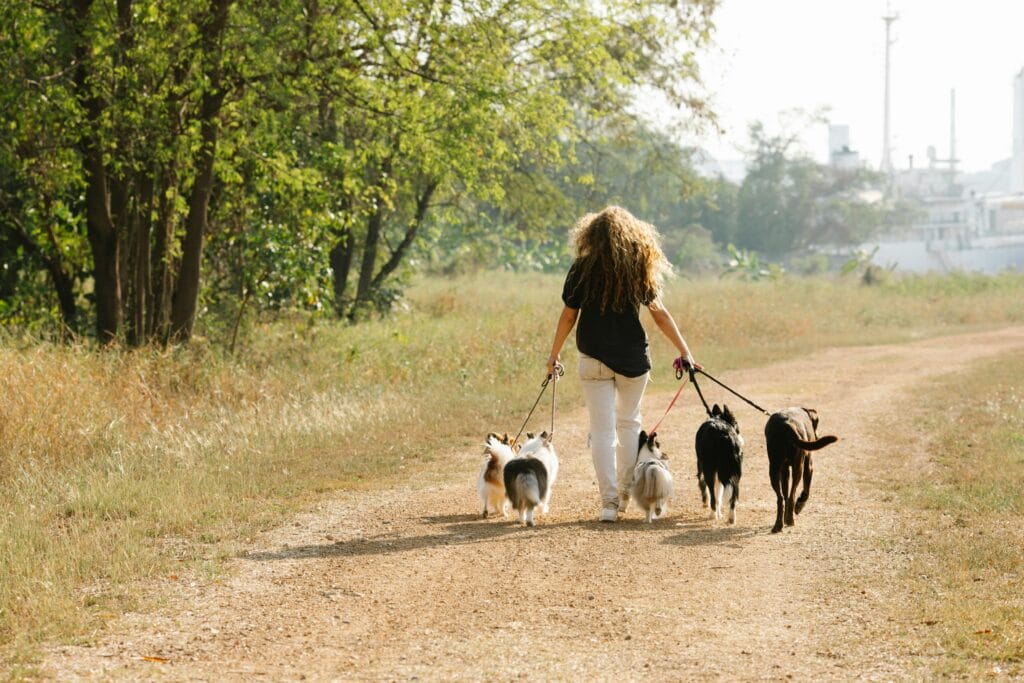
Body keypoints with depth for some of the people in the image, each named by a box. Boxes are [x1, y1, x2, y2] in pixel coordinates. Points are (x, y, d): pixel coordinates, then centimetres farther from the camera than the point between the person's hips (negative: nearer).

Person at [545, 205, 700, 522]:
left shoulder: (583, 269, -6)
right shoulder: (638, 269, -2)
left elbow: (568, 316, -2)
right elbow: (659, 313, -1)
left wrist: (554, 354, 11)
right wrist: (685, 352, 5)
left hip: (594, 359, -2)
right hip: (633, 359, 2)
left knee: (603, 430, 1)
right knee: (629, 423, 20)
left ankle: (609, 501, -5)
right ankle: (626, 492, 26)